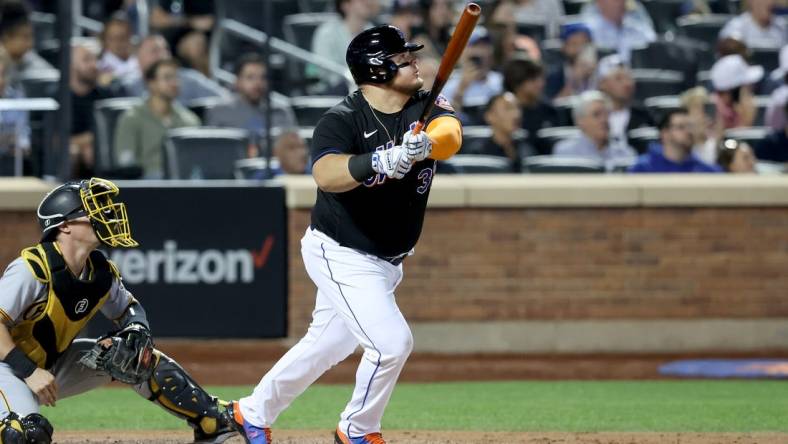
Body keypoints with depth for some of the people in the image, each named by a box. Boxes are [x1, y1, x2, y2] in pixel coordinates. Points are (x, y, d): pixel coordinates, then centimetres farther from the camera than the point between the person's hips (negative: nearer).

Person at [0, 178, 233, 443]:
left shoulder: (101, 273, -4)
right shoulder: (32, 269, -28)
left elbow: (128, 309, 16)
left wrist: (137, 330, -8)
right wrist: (30, 373, -34)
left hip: (55, 364, 8)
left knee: (145, 360, 5)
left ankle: (213, 422, 17)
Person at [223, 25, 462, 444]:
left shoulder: (427, 108, -3)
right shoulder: (342, 120, -20)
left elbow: (450, 134, -25)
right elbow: (325, 174, -38)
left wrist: (425, 145, -47)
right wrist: (381, 162, -54)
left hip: (384, 261, 7)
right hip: (341, 256, -7)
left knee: (326, 345, 19)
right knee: (392, 342, -17)